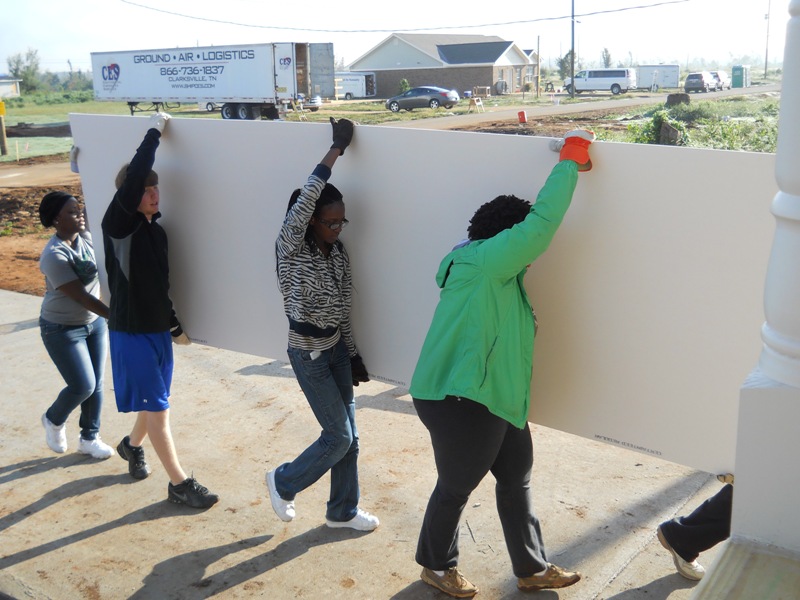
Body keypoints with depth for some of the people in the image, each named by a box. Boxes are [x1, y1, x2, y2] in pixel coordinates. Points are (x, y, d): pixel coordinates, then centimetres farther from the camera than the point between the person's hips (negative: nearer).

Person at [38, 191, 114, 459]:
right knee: (83, 386, -3)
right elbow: (81, 297, -27)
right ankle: (54, 420, 28)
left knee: (96, 384, 10)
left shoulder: (87, 238, -5)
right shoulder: (54, 256, -26)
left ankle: (89, 438, 28)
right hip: (63, 330, -6)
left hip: (95, 322, 6)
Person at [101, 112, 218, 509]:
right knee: (156, 407, -3)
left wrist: (175, 326, 22)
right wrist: (155, 131, -24)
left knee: (155, 401, 19)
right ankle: (179, 484, 6)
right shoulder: (118, 224, -15)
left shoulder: (156, 230, 7)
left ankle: (132, 445, 47)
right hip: (131, 331, -7)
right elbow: (133, 178, -32)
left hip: (158, 328, 7)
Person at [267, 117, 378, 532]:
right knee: (338, 437, -2)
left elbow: (342, 310, 9)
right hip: (308, 354, -7)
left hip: (337, 348, 7)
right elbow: (303, 201, -37)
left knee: (348, 436, 12)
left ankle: (342, 511, 30)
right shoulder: (290, 248, -18)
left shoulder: (337, 252, 1)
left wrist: (354, 355, 12)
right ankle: (283, 483, 23)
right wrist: (336, 151, -36)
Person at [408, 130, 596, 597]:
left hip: (495, 399, 11)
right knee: (456, 487, 11)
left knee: (517, 480, 20)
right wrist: (570, 161, -19)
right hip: (459, 403, -10)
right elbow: (540, 225, -26)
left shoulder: (497, 275, 9)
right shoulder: (481, 262, -21)